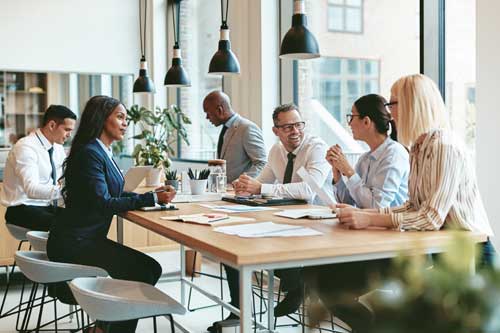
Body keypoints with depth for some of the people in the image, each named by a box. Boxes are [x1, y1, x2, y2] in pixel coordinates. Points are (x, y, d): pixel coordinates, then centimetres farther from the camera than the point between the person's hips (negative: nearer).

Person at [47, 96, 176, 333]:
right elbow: (103, 203, -24)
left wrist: (153, 194, 0)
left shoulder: (103, 151, 12)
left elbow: (115, 195, 14)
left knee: (151, 269, -1)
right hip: (73, 244, -9)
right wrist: (152, 199, -22)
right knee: (141, 272, -16)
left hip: (89, 239, 9)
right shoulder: (89, 153, -17)